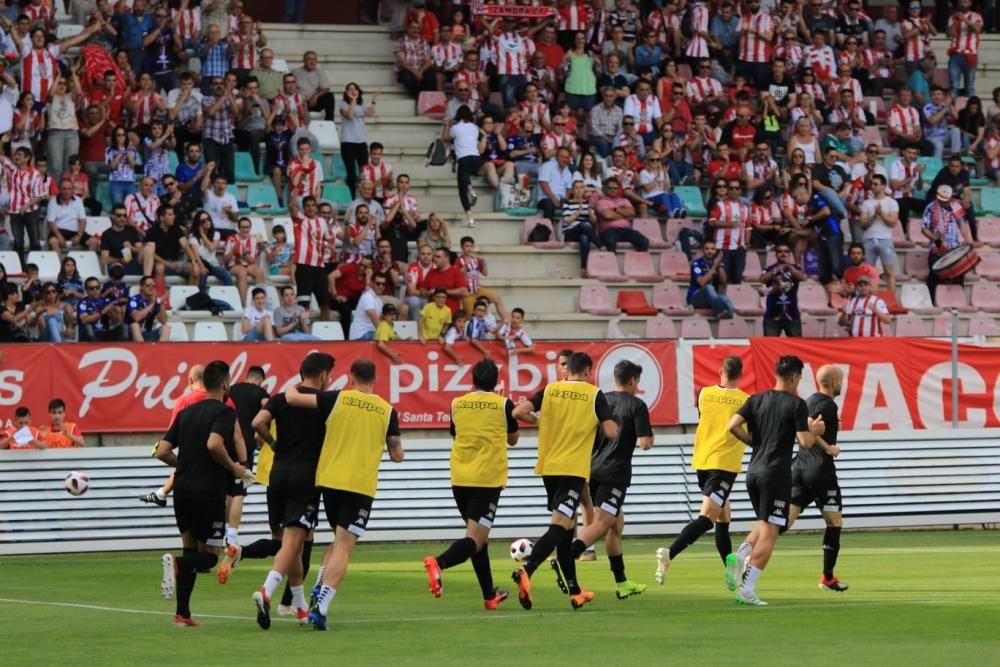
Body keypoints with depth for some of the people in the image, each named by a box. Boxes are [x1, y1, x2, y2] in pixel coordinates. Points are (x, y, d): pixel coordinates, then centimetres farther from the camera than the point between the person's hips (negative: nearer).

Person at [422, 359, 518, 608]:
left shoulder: (457, 404, 7)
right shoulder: (503, 404, -1)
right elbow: (513, 440, 13)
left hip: (460, 479, 4)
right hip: (489, 479, -4)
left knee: (477, 534, 18)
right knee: (476, 538, -8)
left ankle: (490, 595, 23)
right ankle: (439, 562, -37)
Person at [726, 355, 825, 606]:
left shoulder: (756, 400, 9)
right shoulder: (797, 404, -6)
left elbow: (733, 426, -1)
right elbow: (805, 442, -11)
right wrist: (815, 431, 10)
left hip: (753, 471, 6)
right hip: (776, 473, -6)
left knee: (764, 525, 22)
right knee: (769, 531, -4)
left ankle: (739, 556, -4)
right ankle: (747, 589, -10)